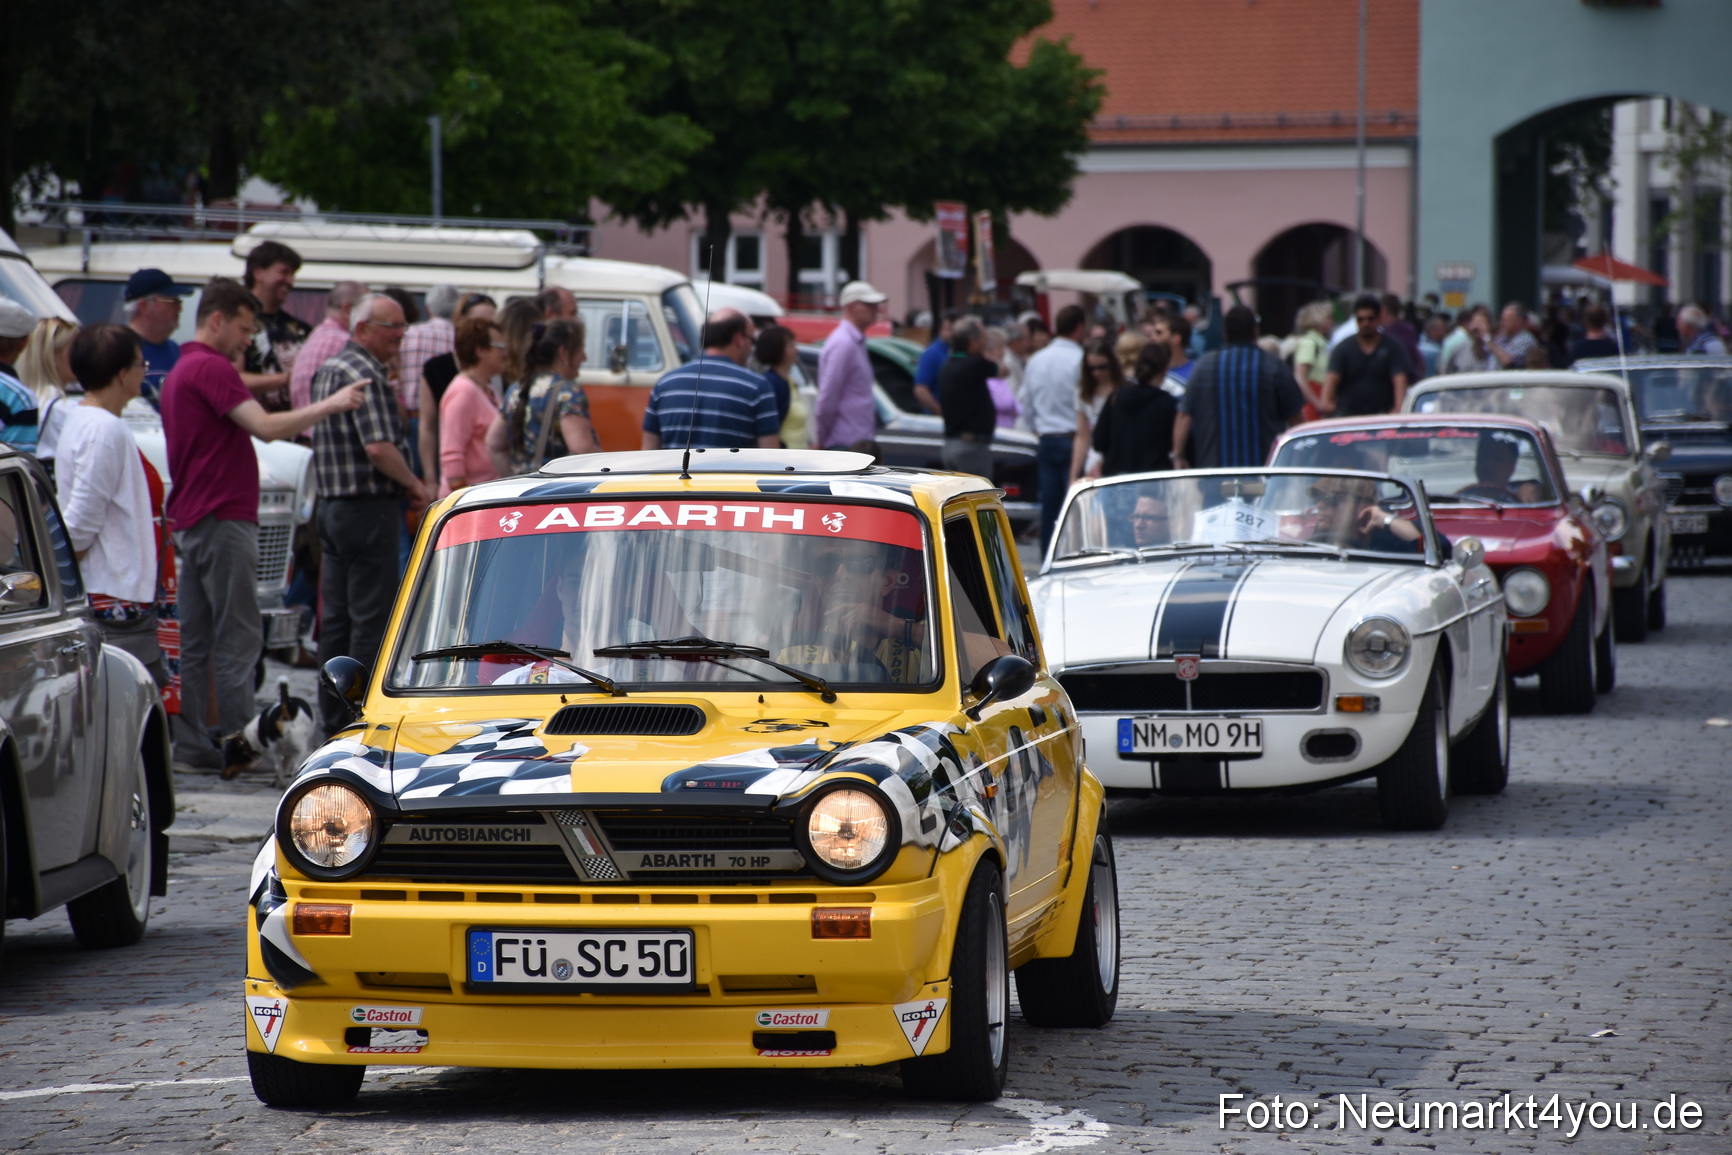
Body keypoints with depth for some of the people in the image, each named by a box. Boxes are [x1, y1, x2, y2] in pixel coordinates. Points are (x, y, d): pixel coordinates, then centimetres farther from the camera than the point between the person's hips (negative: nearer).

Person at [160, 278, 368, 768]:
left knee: (195, 640, 9)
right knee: (237, 640, -8)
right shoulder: (211, 368, -13)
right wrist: (329, 406, -19)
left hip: (190, 520, 10)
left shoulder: (180, 372, 20)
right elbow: (265, 426, -24)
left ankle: (190, 742, 8)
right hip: (223, 520, -10)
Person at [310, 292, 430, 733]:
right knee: (372, 618, -5)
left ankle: (332, 715, 16)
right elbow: (379, 447, -25)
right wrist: (414, 484, -11)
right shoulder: (367, 377, -16)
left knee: (336, 615, 12)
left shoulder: (327, 370, 15)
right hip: (369, 507, -10)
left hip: (331, 503, 10)